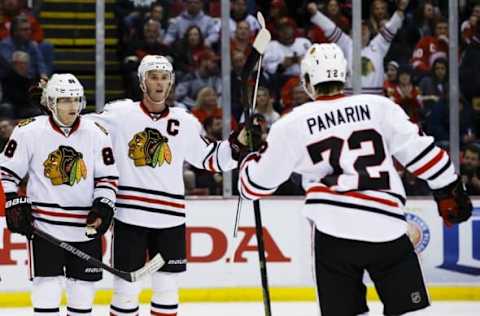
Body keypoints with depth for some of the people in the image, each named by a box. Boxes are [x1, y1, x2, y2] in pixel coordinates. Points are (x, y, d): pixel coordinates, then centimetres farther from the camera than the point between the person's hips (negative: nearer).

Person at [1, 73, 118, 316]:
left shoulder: (96, 134, 2)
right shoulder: (29, 132, -5)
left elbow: (107, 177, 7)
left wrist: (103, 207, -8)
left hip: (86, 228, 3)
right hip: (44, 227, -3)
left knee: (83, 293, 9)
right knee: (47, 290, -8)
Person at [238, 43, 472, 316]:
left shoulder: (292, 124, 7)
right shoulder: (378, 106, 7)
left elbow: (258, 183, 15)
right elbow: (420, 150, 4)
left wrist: (251, 157, 36)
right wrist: (449, 191, 13)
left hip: (334, 230, 0)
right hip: (387, 228, 0)